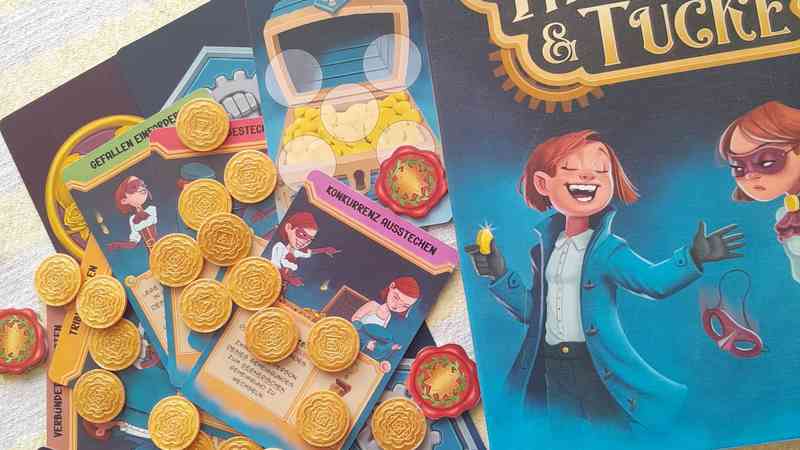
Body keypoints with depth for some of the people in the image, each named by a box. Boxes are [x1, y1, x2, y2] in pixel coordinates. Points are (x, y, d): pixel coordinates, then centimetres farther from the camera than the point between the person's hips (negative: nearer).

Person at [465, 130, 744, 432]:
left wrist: (693, 257, -30)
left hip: (601, 366, -4)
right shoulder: (544, 251, 6)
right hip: (553, 370, 5)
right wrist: (500, 275, 5)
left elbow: (653, 280, -20)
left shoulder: (608, 249, -8)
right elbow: (531, 310, 13)